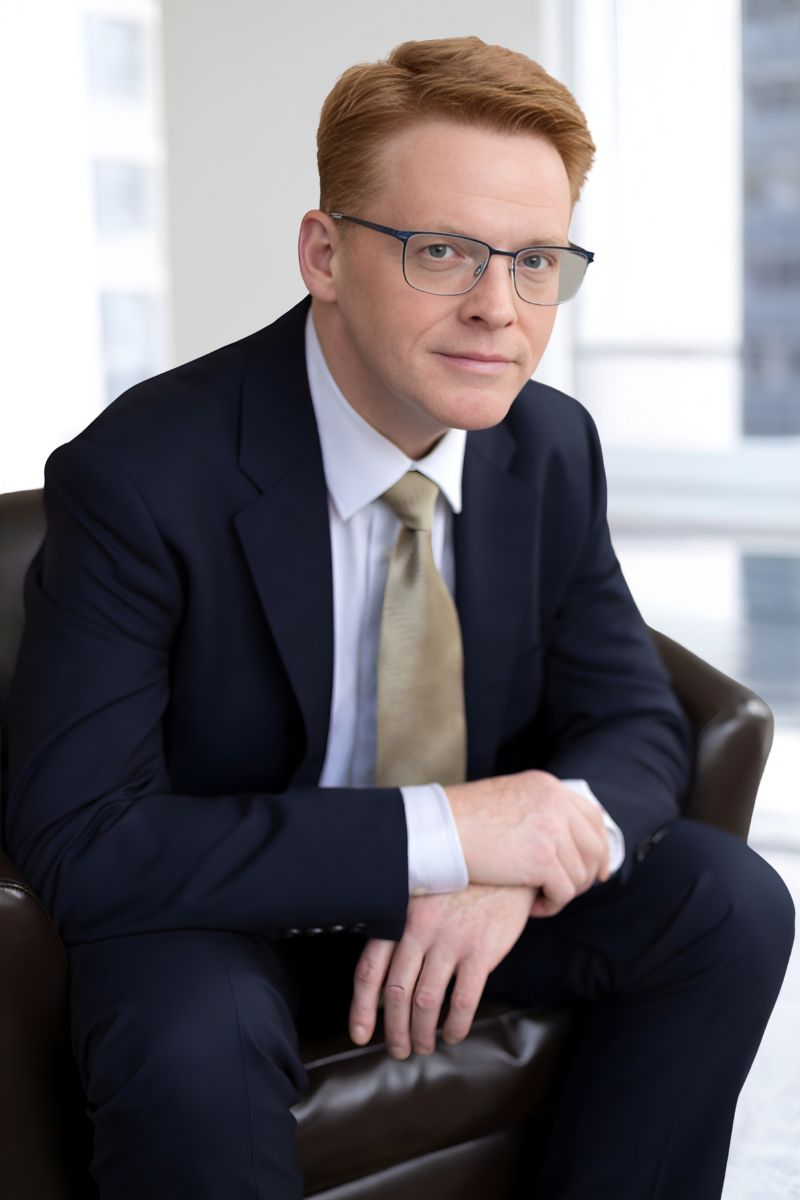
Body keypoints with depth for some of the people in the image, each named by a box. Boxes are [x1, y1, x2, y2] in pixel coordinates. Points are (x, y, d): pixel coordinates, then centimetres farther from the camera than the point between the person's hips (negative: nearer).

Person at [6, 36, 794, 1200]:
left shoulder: (554, 446, -7)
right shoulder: (138, 478, -25)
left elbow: (637, 725, -2)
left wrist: (510, 865, -27)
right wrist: (439, 832, -36)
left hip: (465, 878, 5)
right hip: (227, 893, -4)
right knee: (191, 1046, -36)